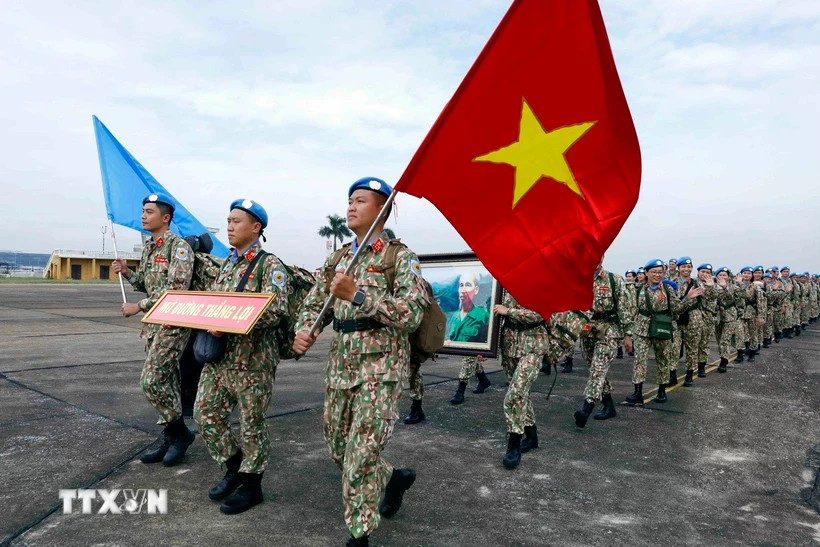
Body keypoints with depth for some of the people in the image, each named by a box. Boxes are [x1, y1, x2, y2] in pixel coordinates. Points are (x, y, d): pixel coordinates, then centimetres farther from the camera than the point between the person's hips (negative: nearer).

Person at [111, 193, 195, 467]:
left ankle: (180, 432, 7)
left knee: (152, 380, -11)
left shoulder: (179, 246, -13)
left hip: (172, 323, -8)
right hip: (153, 322, 9)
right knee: (166, 381, 11)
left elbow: (175, 289, -22)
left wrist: (138, 307, -18)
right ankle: (171, 439, 20)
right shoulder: (149, 247, 14)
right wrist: (127, 273, 3)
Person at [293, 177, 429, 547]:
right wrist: (304, 331, -8)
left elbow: (411, 314, -19)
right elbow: (315, 303, 14)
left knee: (362, 453, -7)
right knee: (338, 448, 16)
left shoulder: (400, 258, -8)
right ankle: (394, 478, 41)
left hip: (380, 369, -7)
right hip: (340, 367, 7)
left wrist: (357, 294, -26)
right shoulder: (338, 259, 12)